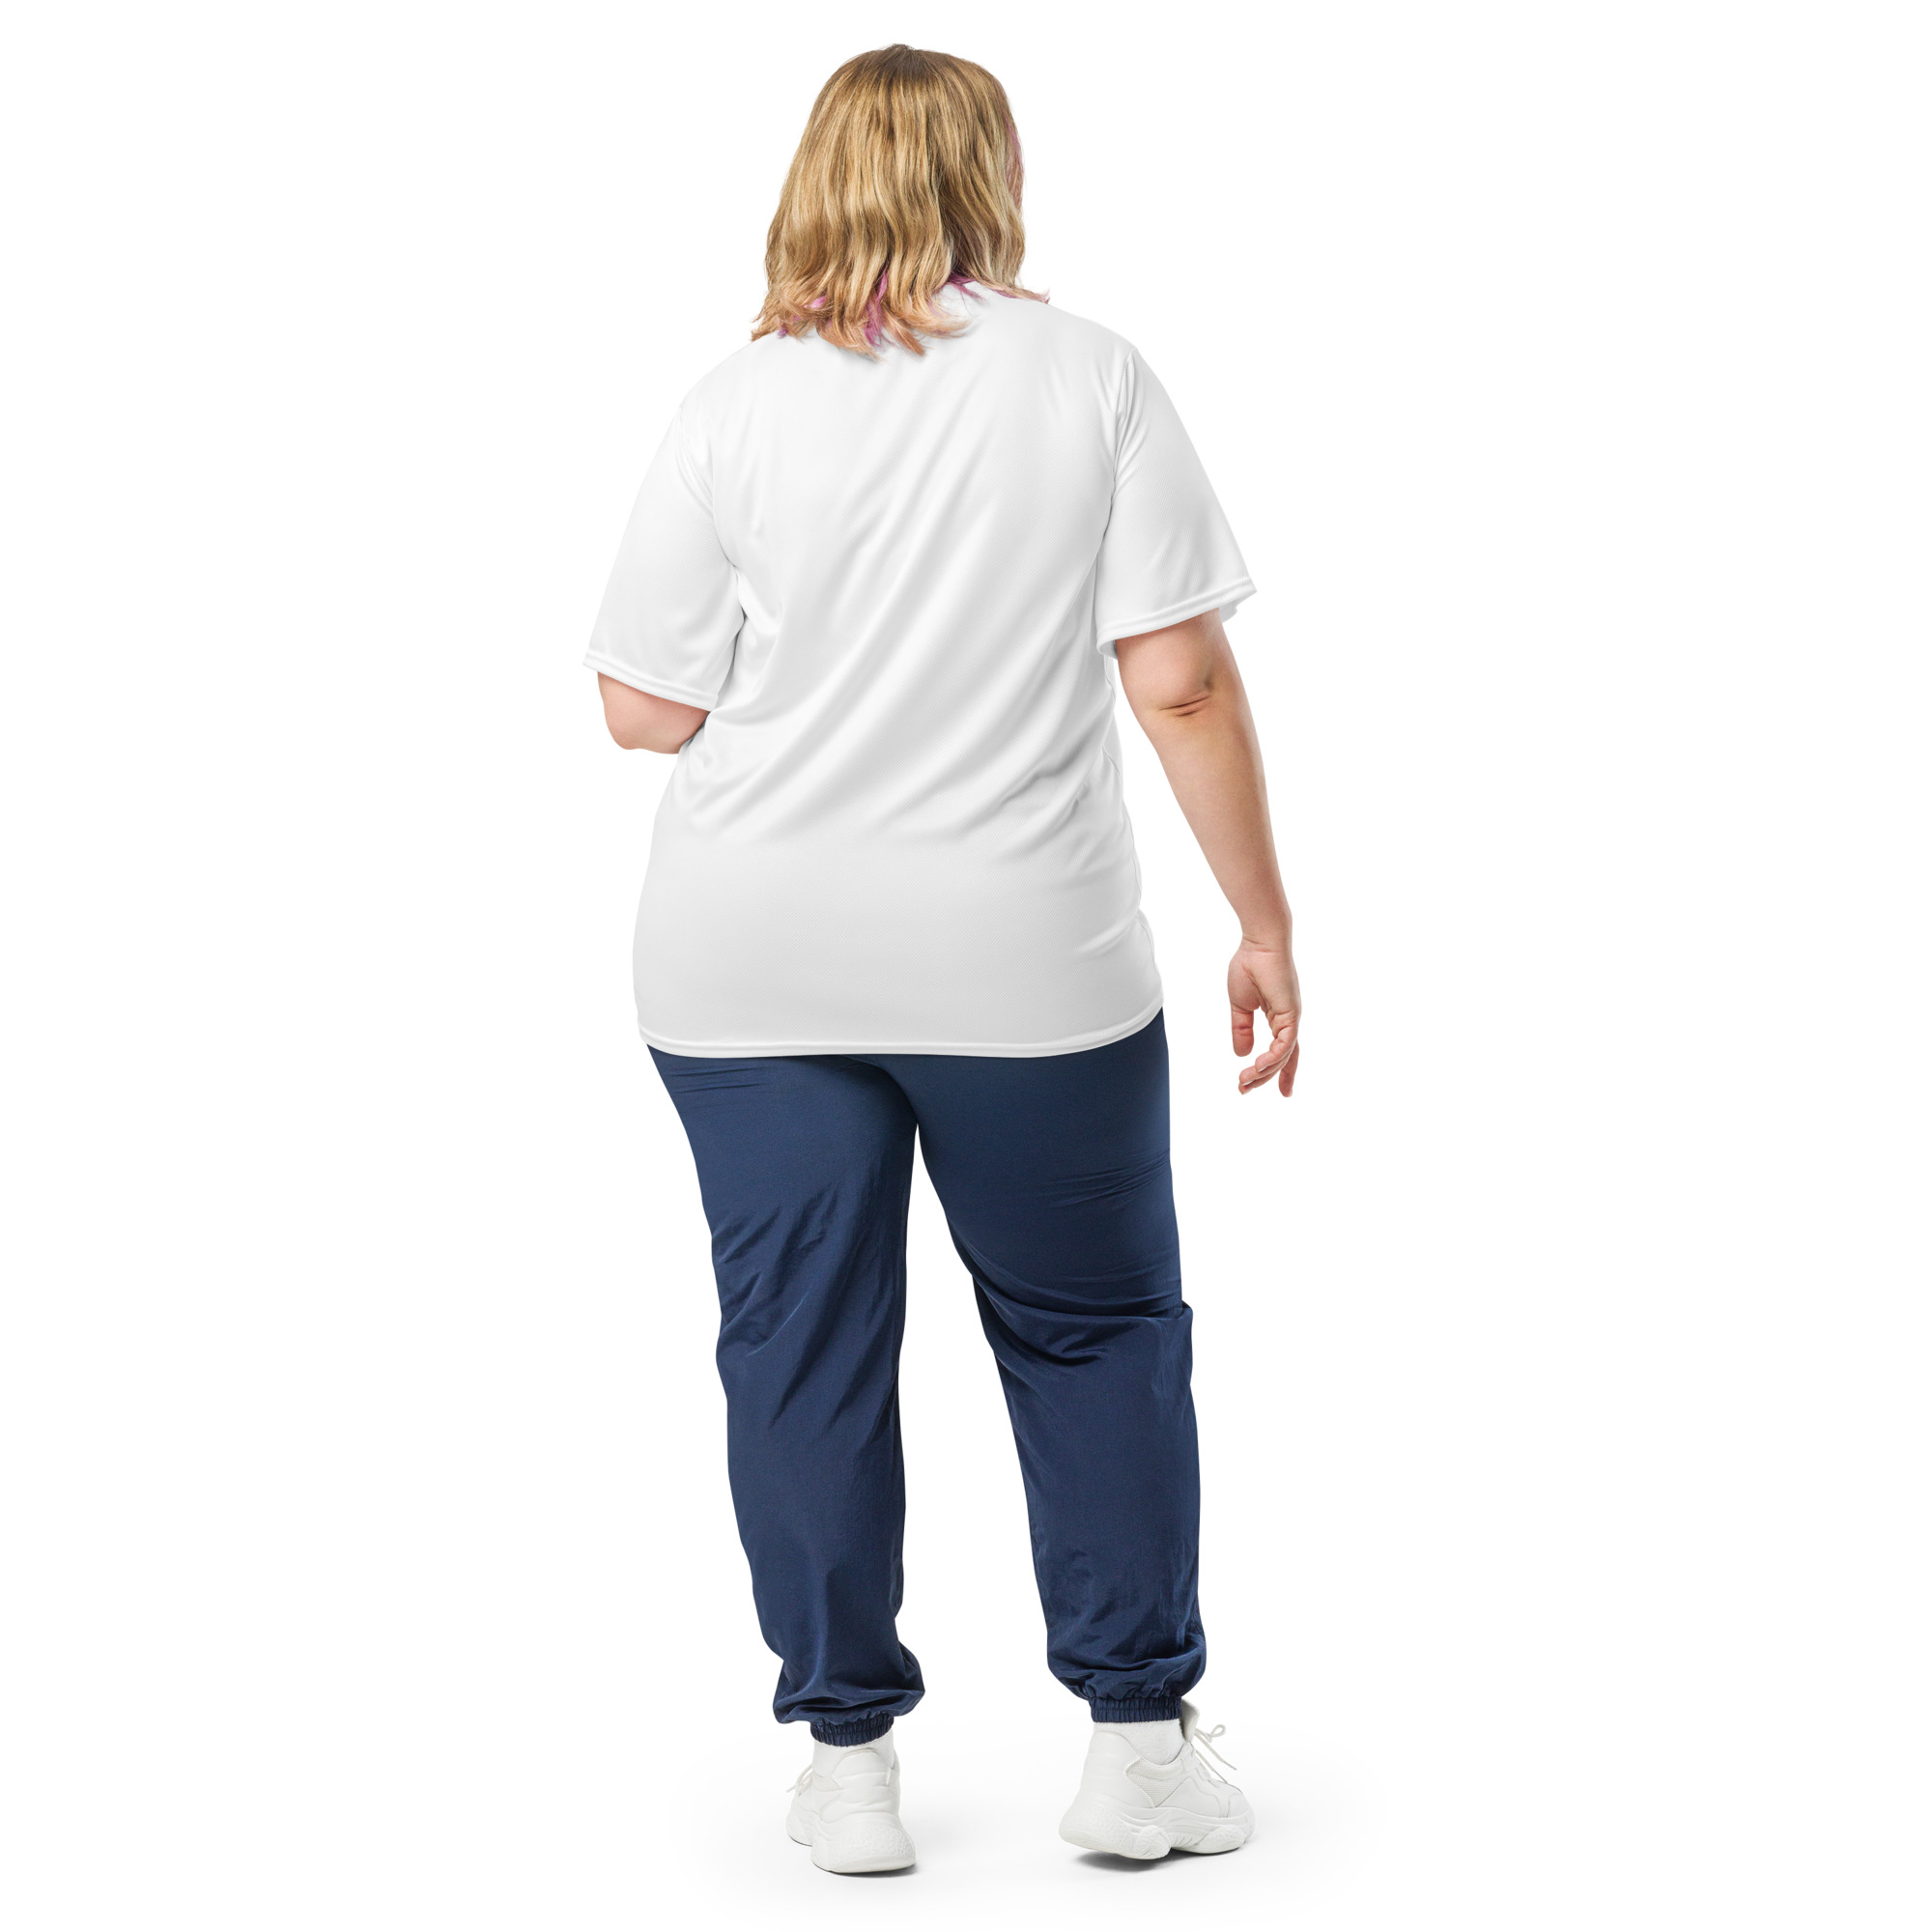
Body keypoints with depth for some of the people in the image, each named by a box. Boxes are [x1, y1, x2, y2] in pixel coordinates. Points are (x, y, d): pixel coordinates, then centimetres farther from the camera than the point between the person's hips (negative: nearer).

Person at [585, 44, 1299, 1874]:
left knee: (801, 1342, 10)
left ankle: (847, 1758, 16)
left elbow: (646, 708, -1)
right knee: (1092, 1325, 15)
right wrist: (1264, 920, -1)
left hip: (754, 963, 1)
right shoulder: (1095, 380, -4)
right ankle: (1139, 1742, 16)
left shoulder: (737, 405, -4)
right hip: (1030, 961, 0)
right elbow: (1182, 682, -9)